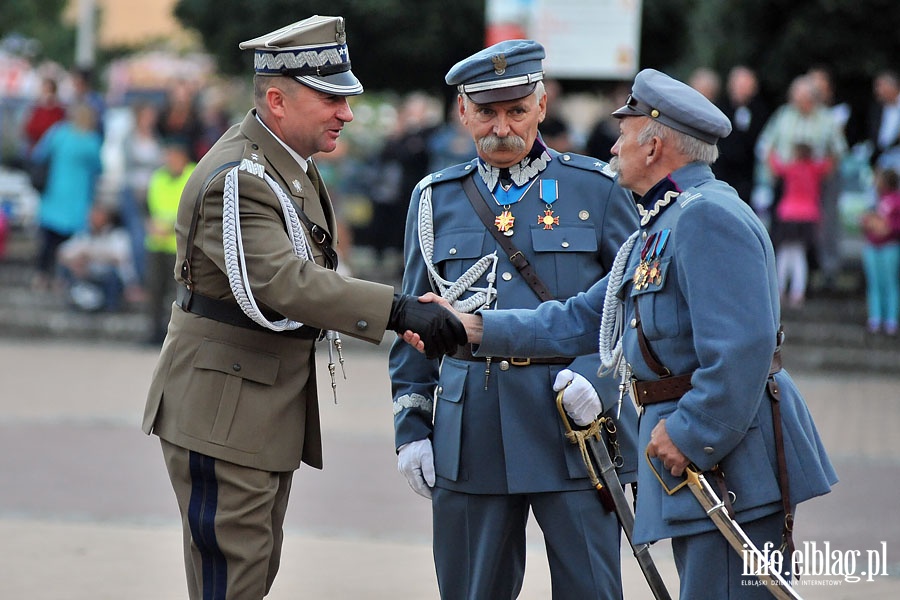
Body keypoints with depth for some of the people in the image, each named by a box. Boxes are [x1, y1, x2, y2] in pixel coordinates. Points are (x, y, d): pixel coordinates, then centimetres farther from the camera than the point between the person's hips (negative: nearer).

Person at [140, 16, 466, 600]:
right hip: (224, 407, -10)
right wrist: (399, 310, -42)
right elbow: (281, 283, -36)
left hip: (274, 402, 10)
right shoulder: (237, 179, -23)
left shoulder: (290, 162, 10)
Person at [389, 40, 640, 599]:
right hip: (470, 436, 2)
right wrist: (411, 425, 9)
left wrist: (597, 373, -11)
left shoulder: (598, 189, 4)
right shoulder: (436, 199, 11)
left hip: (575, 422, -2)